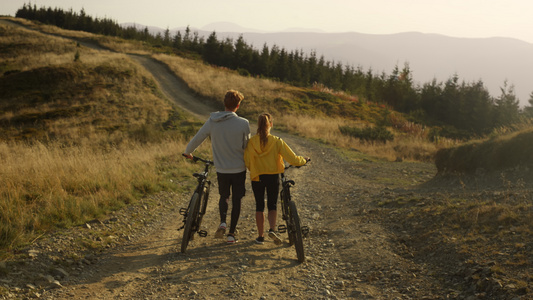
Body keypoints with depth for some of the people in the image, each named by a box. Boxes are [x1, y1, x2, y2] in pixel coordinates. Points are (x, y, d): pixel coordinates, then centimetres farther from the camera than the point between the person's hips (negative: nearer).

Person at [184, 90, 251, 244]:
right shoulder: (243, 123, -13)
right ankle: (231, 234, 12)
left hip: (221, 169, 2)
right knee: (236, 200, 11)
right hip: (239, 169, -2)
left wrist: (187, 152, 21)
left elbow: (197, 139, 3)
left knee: (223, 196, 22)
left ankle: (222, 222, -1)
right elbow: (247, 146, -4)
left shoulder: (212, 121, -7)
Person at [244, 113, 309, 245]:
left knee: (259, 206, 14)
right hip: (273, 177, -1)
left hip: (257, 177, 1)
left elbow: (247, 162, -6)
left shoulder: (251, 142, -11)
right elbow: (292, 159, -12)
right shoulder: (277, 141, -13)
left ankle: (261, 236, 18)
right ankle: (272, 229, -8)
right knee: (272, 205, 14)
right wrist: (303, 160, 8)